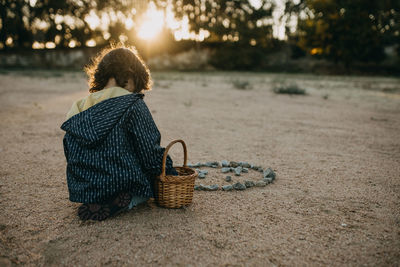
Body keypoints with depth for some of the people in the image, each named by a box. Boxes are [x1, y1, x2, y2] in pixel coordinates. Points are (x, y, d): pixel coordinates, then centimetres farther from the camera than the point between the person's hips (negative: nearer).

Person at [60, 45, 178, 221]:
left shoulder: (80, 108, 3)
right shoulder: (133, 106, -14)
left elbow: (70, 154, 11)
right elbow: (151, 153, -12)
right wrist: (169, 172, 5)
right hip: (122, 184, -8)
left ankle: (100, 201, 8)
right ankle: (126, 203, -7)